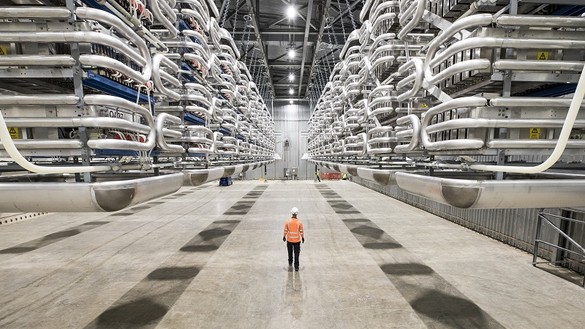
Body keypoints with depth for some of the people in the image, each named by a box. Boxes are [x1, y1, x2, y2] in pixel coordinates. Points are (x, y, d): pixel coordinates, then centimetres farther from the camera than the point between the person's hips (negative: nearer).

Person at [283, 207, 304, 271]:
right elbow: (301, 231, -6)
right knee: (296, 254, 8)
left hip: (289, 240, 2)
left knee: (290, 253, 22)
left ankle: (290, 263, 39)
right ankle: (296, 267, 10)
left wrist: (284, 236, 12)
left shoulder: (287, 222, -11)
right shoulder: (299, 222, -13)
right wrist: (303, 237, 9)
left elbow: (285, 231, -3)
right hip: (297, 240, -1)